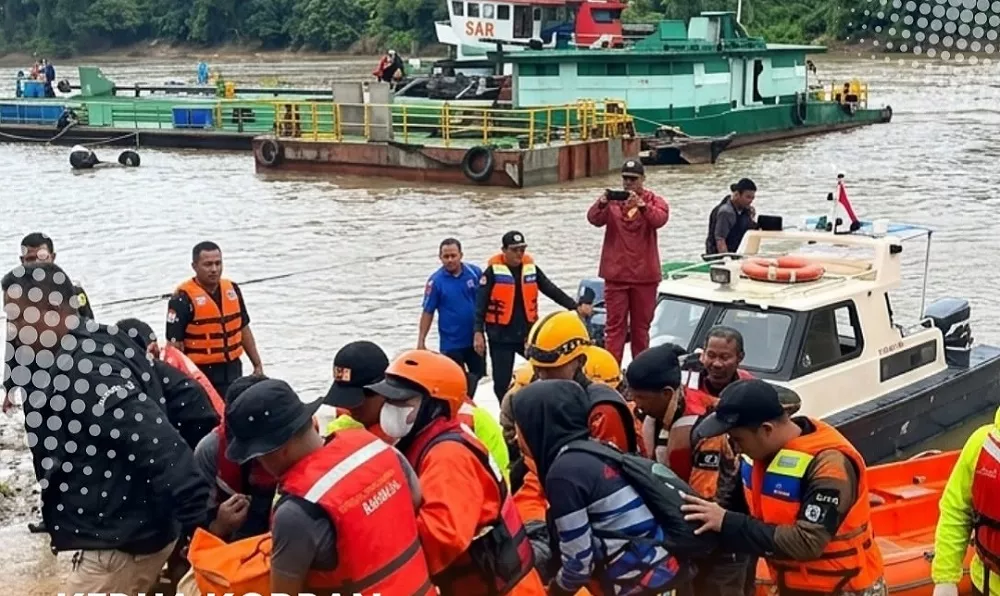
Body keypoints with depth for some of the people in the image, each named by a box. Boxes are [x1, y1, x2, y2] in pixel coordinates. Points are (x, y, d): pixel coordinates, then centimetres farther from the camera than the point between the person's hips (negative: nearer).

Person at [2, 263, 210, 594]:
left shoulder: (84, 372, -24)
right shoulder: (93, 347, 7)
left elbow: (159, 444, -30)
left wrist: (197, 521, -32)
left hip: (122, 541, -10)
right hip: (132, 529, 10)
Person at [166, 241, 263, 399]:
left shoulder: (232, 289, 6)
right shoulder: (183, 298, -13)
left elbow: (243, 329, 16)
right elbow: (174, 343, -13)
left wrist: (257, 364, 16)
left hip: (233, 371, 6)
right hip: (201, 374, -6)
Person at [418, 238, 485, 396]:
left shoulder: (475, 272, -6)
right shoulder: (436, 281, -11)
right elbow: (428, 312, -7)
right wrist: (421, 341, -8)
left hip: (475, 338, 3)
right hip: (451, 342, -3)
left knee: (477, 375, 17)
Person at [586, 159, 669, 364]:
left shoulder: (654, 201, 2)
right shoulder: (611, 200, 3)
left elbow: (659, 219, -19)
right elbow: (594, 219, -14)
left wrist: (641, 205, -35)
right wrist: (602, 204, -34)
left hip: (644, 274, 0)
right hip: (616, 274, 0)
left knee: (641, 325, 11)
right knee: (615, 325, -1)